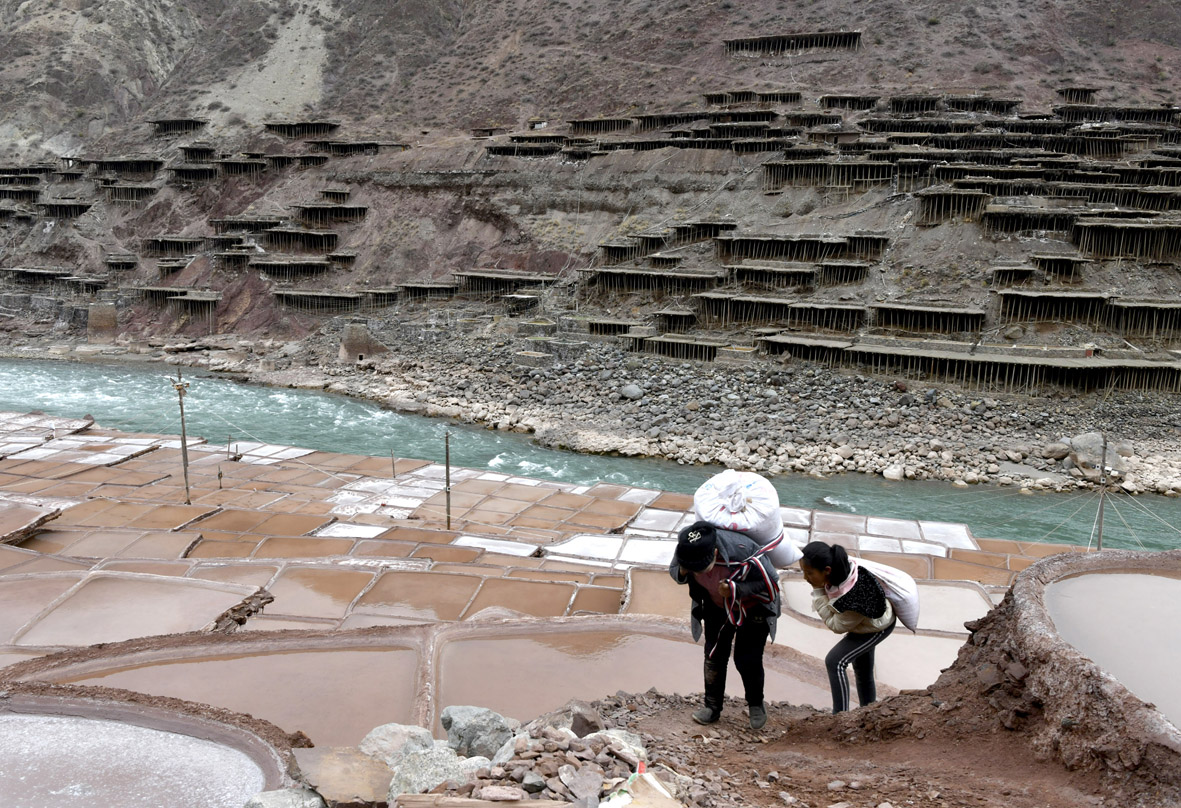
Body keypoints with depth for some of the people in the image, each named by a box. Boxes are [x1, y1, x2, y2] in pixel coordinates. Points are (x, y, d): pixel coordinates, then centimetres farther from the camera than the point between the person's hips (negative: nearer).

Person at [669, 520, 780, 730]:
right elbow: (674, 570, -6)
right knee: (714, 655, 5)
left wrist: (736, 589, -41)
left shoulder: (743, 553, -43)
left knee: (746, 659, -5)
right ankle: (712, 706, 23)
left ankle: (756, 705, 21)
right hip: (716, 604, 4)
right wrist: (682, 573, -31)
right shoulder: (685, 546, -28)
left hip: (752, 606, -4)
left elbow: (770, 584, -27)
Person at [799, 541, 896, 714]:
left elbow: (837, 625, -28)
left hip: (877, 627, -8)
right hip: (864, 620, 8)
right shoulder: (838, 570, -27)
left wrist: (818, 592, -34)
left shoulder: (854, 596, -46)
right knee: (862, 670, 21)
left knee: (835, 661, -18)